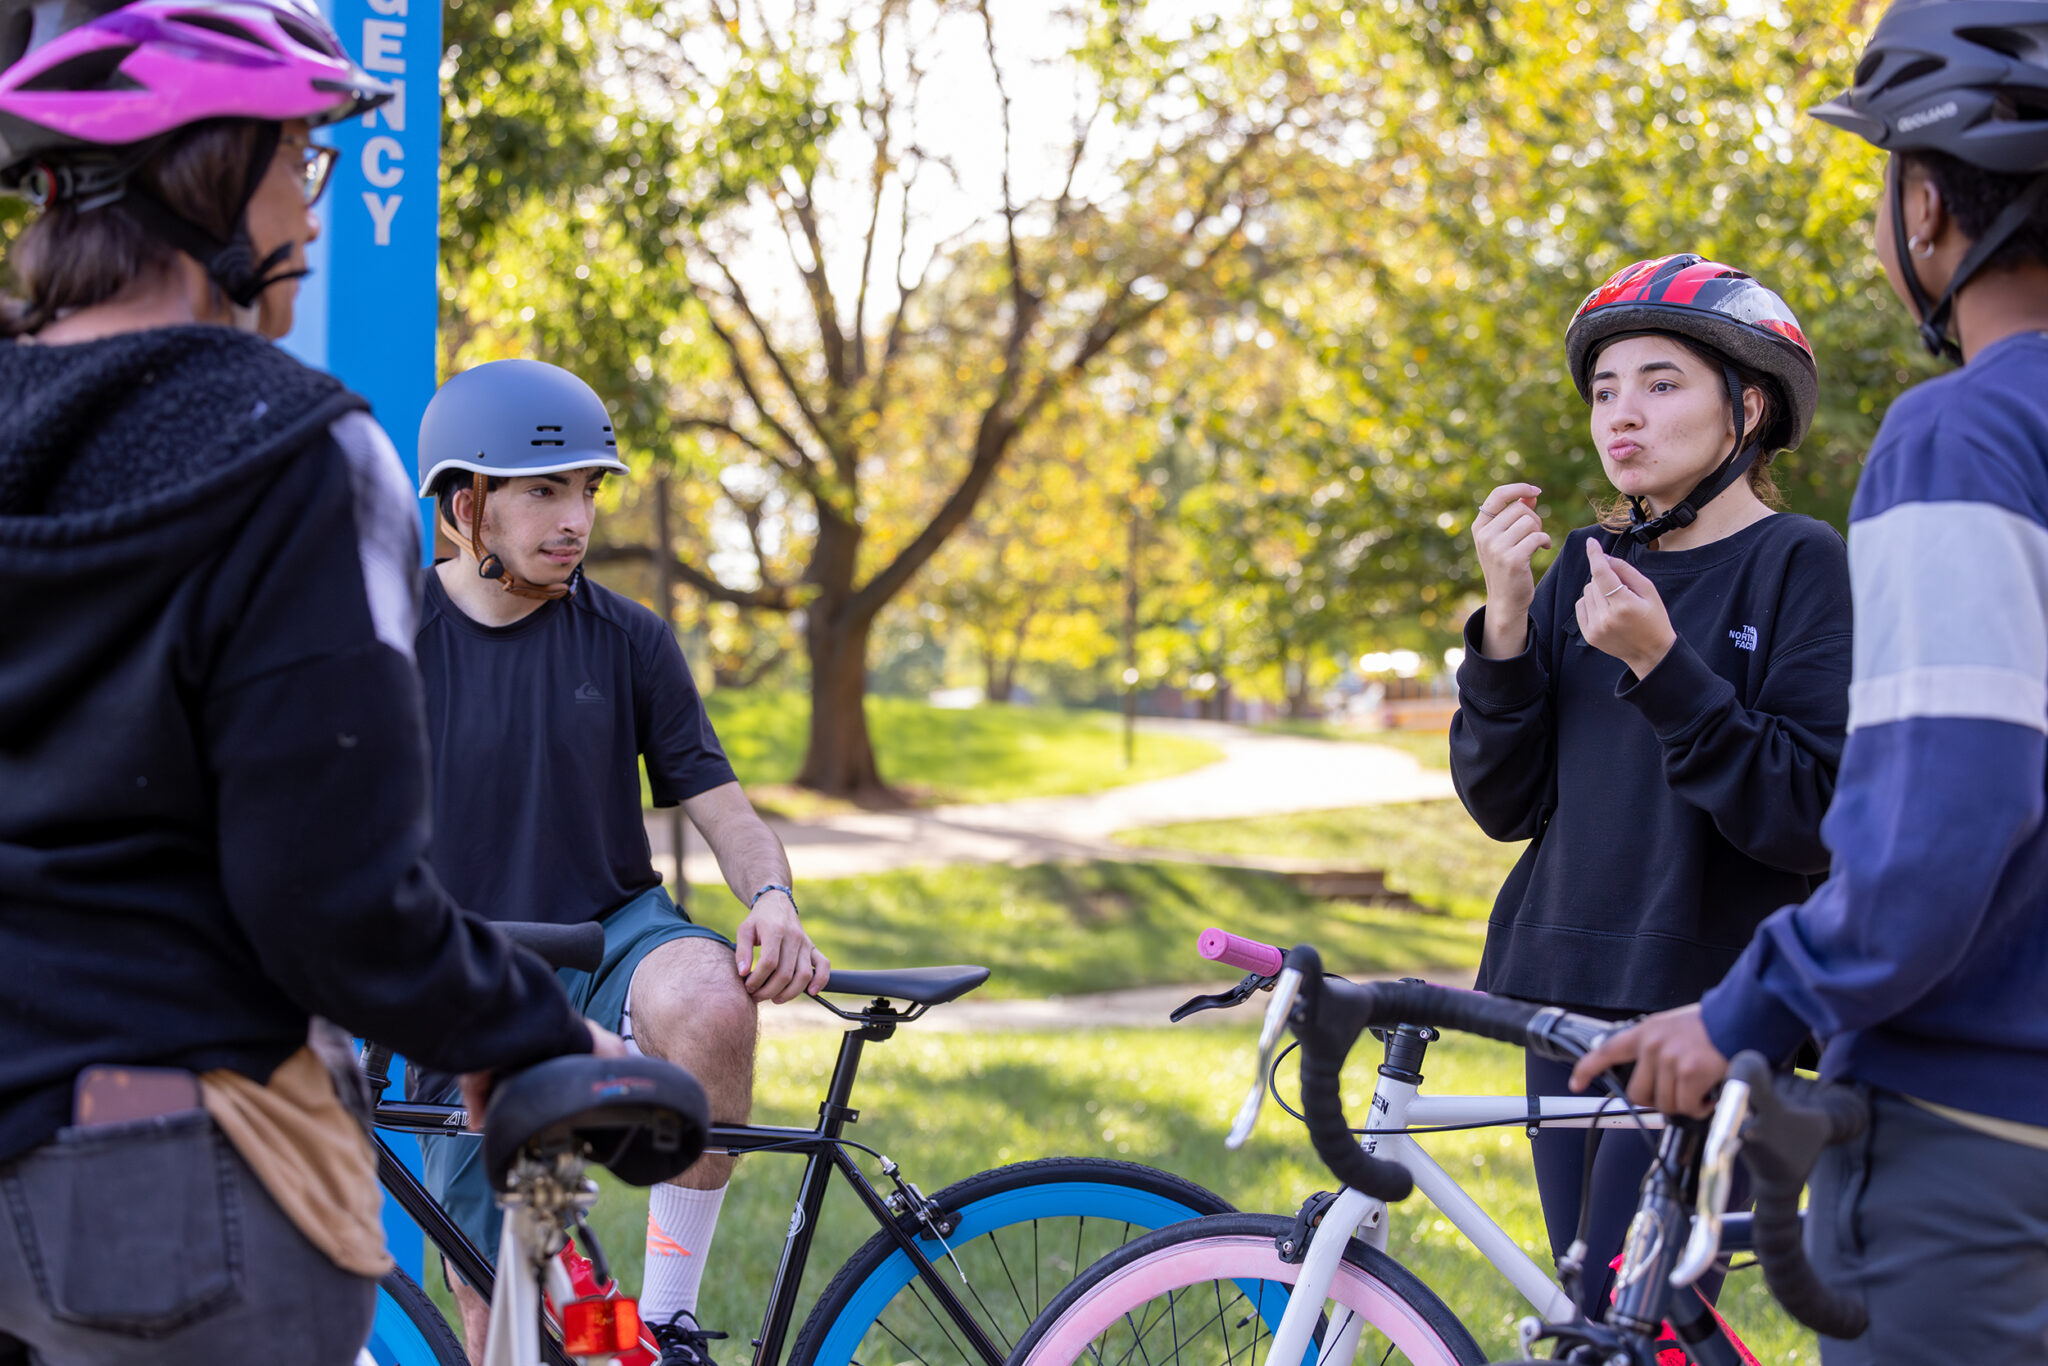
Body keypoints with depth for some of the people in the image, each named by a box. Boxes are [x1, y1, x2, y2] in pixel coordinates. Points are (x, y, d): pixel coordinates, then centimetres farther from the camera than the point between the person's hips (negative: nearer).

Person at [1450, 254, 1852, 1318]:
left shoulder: (1802, 566, -5)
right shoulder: (1586, 568, 11)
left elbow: (1815, 820, -15)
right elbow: (1505, 802, 5)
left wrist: (1659, 665, -22)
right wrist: (1506, 621, -8)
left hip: (1706, 1006, -6)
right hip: (1569, 992, 6)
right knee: (1593, 1320, 10)